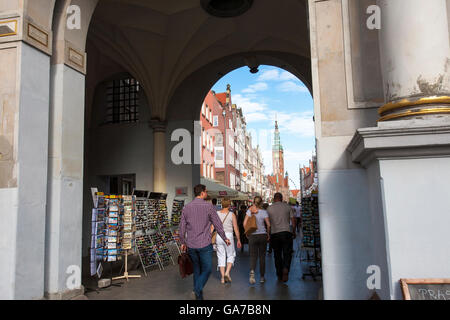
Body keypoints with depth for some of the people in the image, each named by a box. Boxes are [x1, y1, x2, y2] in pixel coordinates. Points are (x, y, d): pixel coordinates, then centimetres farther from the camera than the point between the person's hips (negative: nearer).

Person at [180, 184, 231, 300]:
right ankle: (198, 289, -16)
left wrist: (182, 242, 18)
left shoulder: (186, 207, 4)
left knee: (196, 269, 17)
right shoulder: (209, 206, -8)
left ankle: (197, 294, 22)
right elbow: (217, 224, -3)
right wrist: (225, 238, 9)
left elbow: (182, 227, 7)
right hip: (205, 244, -4)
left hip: (191, 245, 4)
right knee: (206, 269, 5)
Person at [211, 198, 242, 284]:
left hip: (218, 236, 3)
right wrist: (238, 240, 6)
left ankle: (222, 277, 11)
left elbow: (212, 227, -1)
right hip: (228, 235, -3)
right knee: (231, 255, 13)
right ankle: (227, 273, -4)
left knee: (221, 256, 10)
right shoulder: (232, 214, -3)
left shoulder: (216, 214, 3)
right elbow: (236, 228, -2)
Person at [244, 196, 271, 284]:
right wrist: (268, 233, 9)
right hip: (262, 235, 0)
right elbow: (268, 224, -6)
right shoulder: (263, 212, -5)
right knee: (262, 256, 11)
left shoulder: (250, 211, -1)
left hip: (252, 236, 1)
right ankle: (262, 277, 16)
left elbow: (245, 223, -4)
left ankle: (252, 271, -20)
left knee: (253, 256, 5)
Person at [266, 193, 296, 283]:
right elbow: (293, 220, 5)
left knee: (277, 255, 11)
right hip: (286, 232, -1)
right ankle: (285, 269, -22)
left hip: (274, 234, 1)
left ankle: (279, 275, 17)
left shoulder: (269, 208, 4)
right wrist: (294, 232, 15)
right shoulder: (288, 207, 4)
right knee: (287, 253, 2)